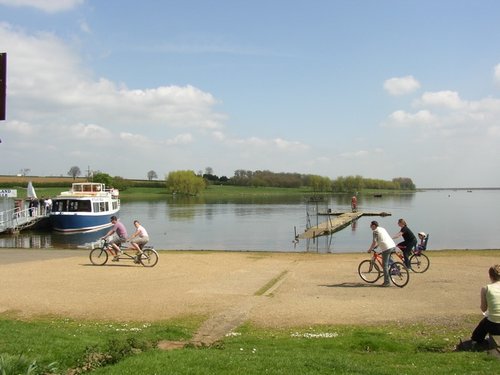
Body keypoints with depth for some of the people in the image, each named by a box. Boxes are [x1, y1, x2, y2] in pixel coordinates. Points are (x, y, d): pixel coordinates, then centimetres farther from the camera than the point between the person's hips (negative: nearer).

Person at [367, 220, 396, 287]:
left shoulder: (375, 231, -3)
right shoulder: (382, 229, 23)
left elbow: (374, 242, -10)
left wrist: (370, 249, 2)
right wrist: (376, 246, 39)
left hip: (387, 248, -9)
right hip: (393, 246, 9)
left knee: (385, 265, -3)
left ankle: (386, 282, -2)